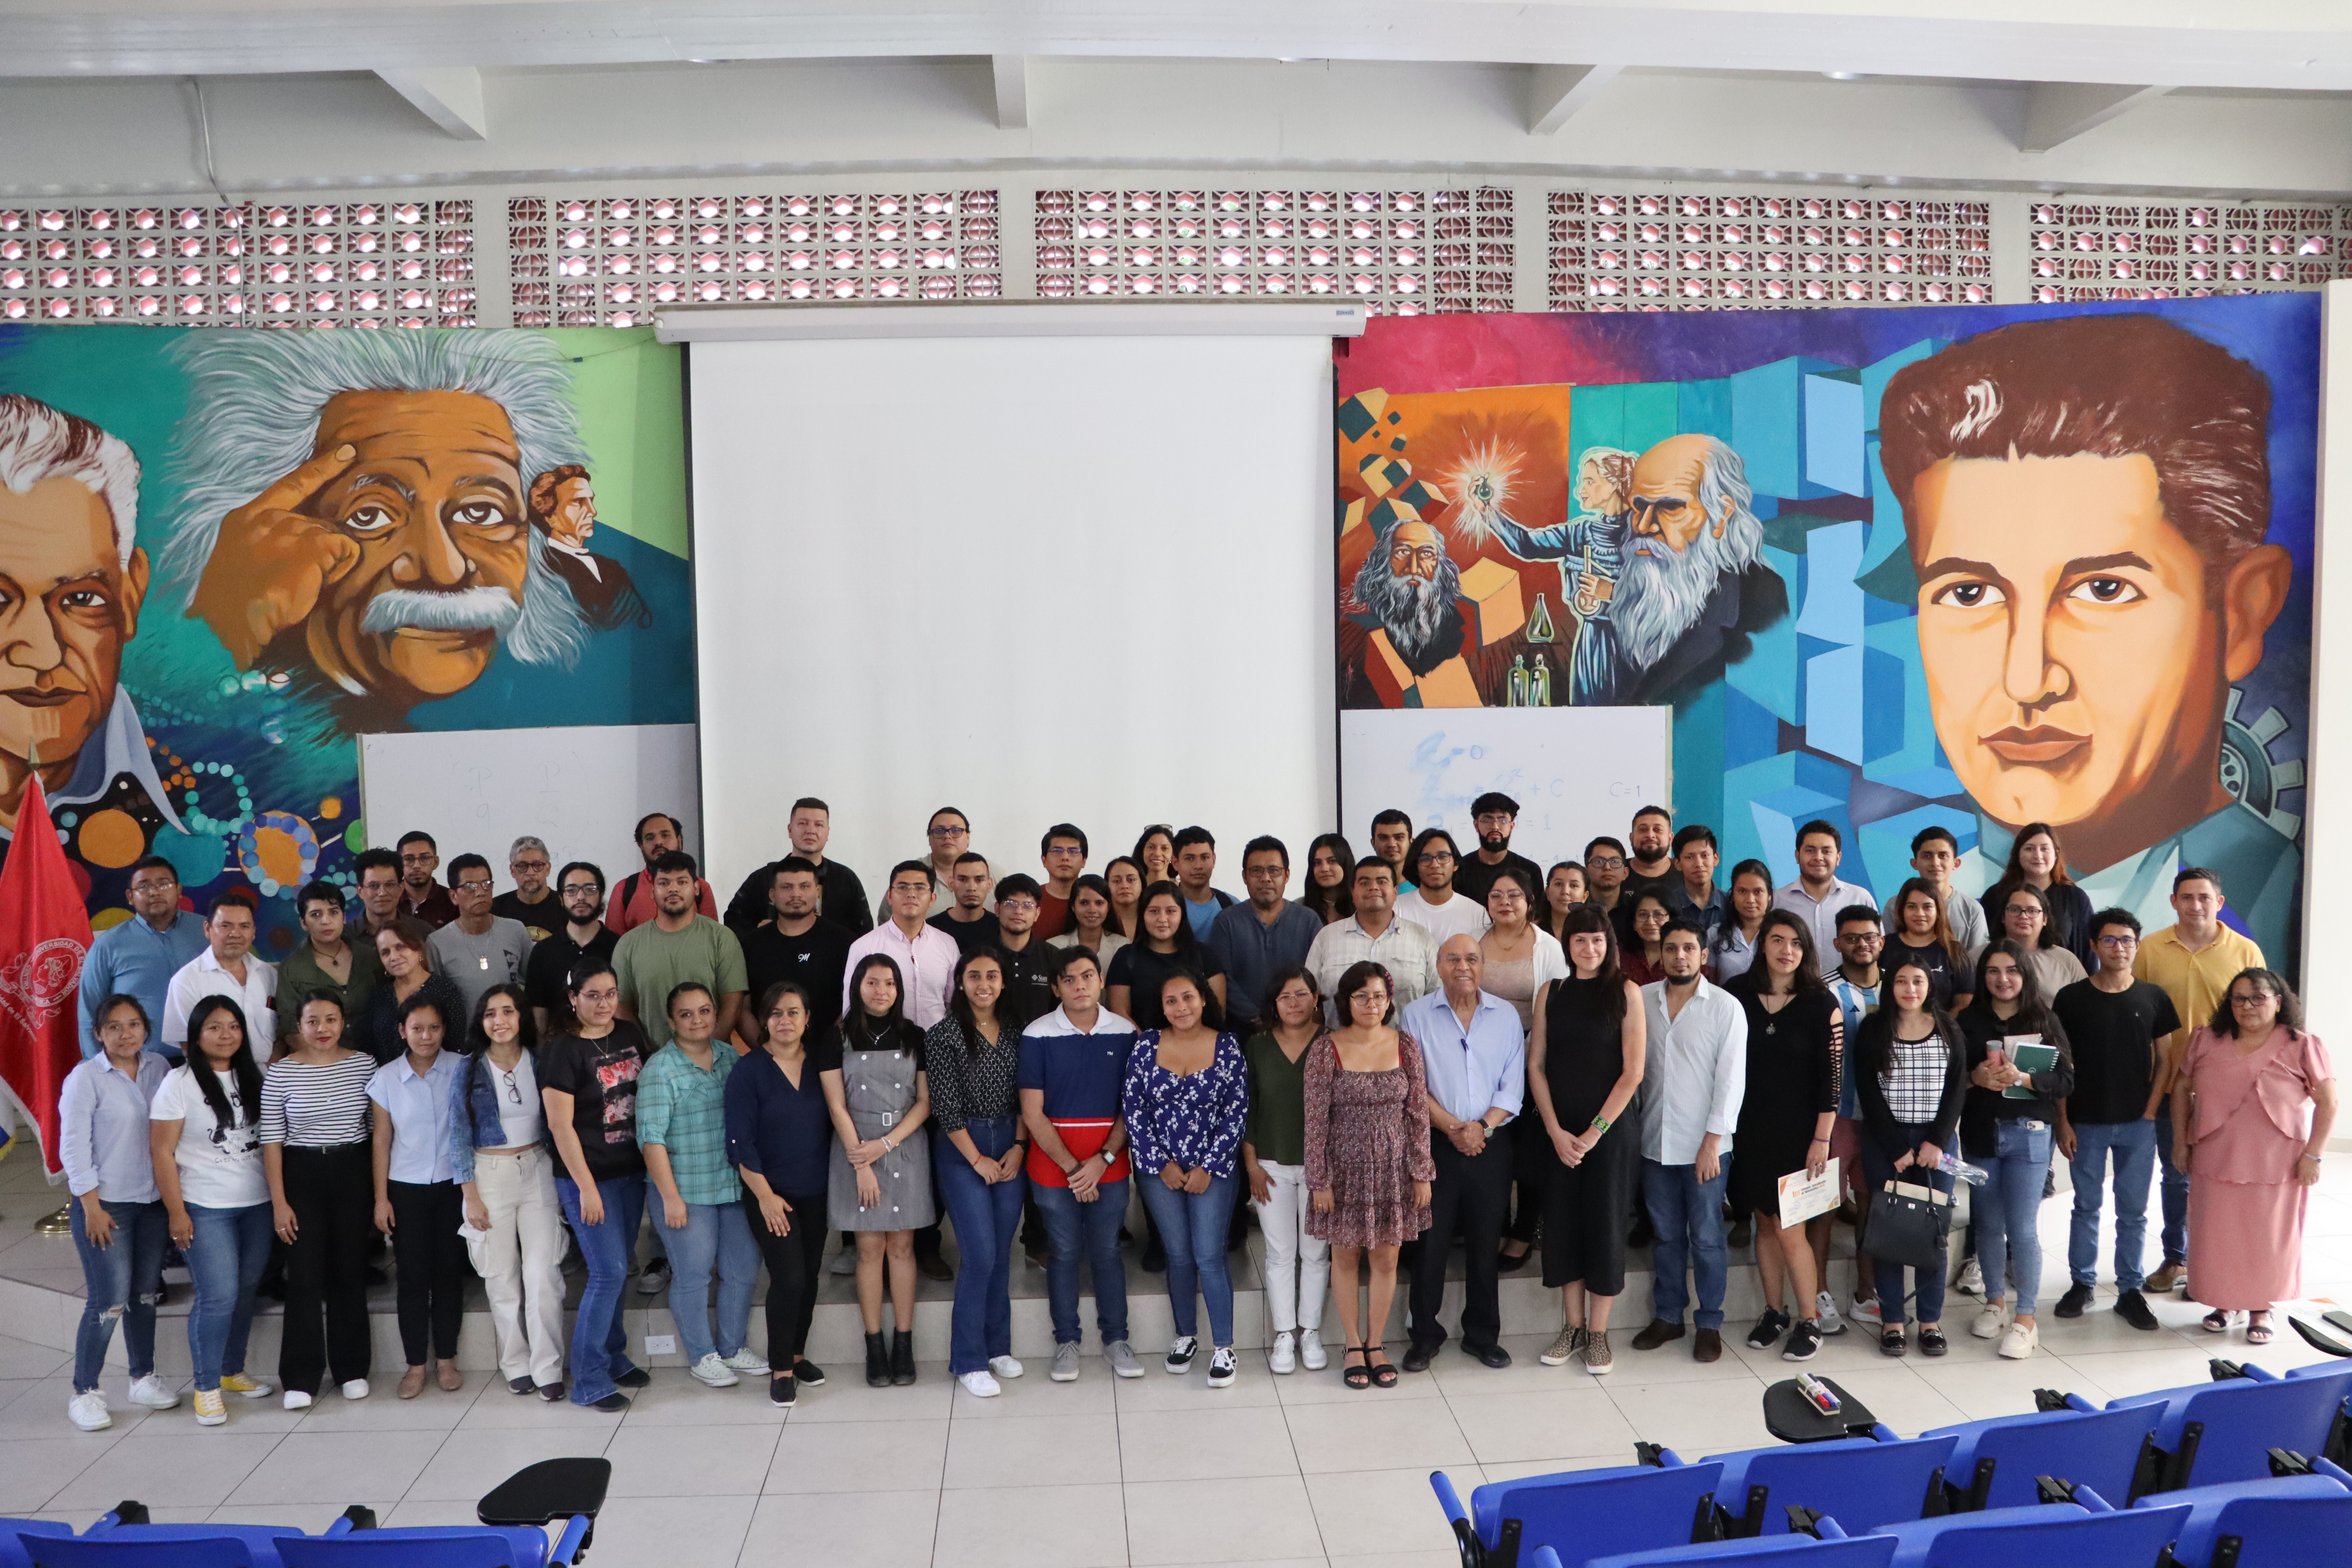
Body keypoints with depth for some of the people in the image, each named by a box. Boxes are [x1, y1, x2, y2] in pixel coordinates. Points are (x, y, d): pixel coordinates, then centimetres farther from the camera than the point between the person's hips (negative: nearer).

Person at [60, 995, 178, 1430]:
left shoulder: (159, 1068, 4)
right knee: (109, 1301, -6)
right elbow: (74, 1147, -10)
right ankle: (85, 1393, 9)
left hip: (151, 1201, 5)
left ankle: (144, 1379, 27)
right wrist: (92, 1207, -12)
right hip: (105, 1204, -5)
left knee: (145, 1295, 13)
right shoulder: (86, 1078, -10)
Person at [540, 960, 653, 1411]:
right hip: (589, 1177, -6)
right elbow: (560, 1125, -14)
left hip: (632, 1171, 6)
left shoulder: (630, 1034, 5)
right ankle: (589, 1381, 5)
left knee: (617, 1270, 14)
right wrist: (586, 1188, -15)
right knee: (609, 1273, -7)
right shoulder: (562, 1050, -12)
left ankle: (613, 1356, 29)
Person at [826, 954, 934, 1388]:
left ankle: (904, 1344, 7)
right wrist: (863, 1165, -9)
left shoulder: (914, 1037, 6)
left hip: (906, 1149, 1)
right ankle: (874, 1347, 7)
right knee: (869, 1247, 0)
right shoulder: (839, 1038, 1)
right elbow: (837, 1106, -3)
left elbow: (924, 1103, 3)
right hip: (857, 1150, -1)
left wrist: (885, 1144, -9)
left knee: (901, 1246, 3)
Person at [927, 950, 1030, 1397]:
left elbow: (1024, 1097, 8)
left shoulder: (1015, 1033, 7)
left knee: (1002, 1251, 8)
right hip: (961, 1151, -4)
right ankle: (969, 1360, 3)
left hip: (1010, 1147, 4)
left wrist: (1018, 1149, -3)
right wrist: (978, 1160, -9)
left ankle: (997, 1347, 22)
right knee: (981, 1254, -9)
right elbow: (946, 1106, -9)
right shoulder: (943, 1035, -6)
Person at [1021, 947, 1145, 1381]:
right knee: (1064, 1252, 8)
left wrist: (1104, 1159, -10)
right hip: (1053, 1163, -1)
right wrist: (1071, 1166, -10)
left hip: (1109, 1164, 1)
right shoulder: (1037, 1036, -7)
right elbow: (1032, 1113, -7)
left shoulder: (1125, 1033, -1)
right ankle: (1066, 1341, 22)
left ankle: (1116, 1338, 23)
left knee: (1107, 1251, 9)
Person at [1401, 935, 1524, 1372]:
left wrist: (1483, 1127, -12)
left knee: (1485, 1244, 9)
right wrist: (1453, 1128, -13)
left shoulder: (1506, 1016, 5)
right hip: (1434, 1146, -2)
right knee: (1429, 1242, 3)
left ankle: (1483, 1335, 23)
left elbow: (1513, 1086, 2)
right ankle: (1425, 1336, 16)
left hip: (1491, 1144, 2)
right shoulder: (1416, 1016, -1)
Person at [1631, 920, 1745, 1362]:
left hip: (1704, 1145, -3)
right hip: (1655, 1142, 3)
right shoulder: (1642, 1000, 2)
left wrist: (1712, 1141, -12)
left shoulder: (1726, 1008, -6)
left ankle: (1709, 1323, 19)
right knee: (1666, 1235, 13)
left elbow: (1732, 1080, -8)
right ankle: (1667, 1316, 26)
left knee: (1706, 1238, 5)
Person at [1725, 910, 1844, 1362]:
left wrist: (1821, 1139, -10)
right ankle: (1773, 1312, 24)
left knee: (1789, 1230, -3)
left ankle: (1810, 1322, 11)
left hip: (1797, 1131, -3)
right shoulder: (1737, 994, 1)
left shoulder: (1821, 1003, -6)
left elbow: (1831, 1076, -7)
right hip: (1749, 1128, 3)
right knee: (1765, 1222, 10)